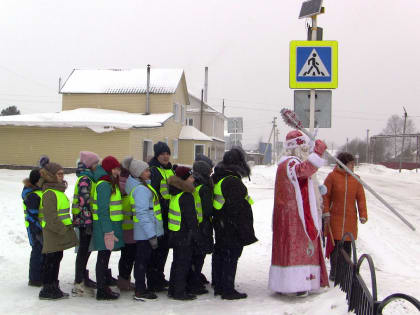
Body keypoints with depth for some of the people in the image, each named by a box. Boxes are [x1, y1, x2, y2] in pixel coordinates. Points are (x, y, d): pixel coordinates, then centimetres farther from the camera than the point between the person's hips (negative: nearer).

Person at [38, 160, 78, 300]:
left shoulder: (58, 191, 17)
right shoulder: (49, 193, -17)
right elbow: (50, 217, -23)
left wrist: (67, 227, 19)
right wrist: (62, 230, -21)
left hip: (59, 233, 10)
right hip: (53, 233, -10)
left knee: (56, 259, 14)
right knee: (51, 260, -4)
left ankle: (53, 288, 23)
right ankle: (47, 290, 4)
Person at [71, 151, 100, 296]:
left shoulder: (89, 178, 16)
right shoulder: (85, 179, -15)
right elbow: (84, 202, -21)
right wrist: (88, 222, -22)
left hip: (85, 220, 9)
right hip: (84, 219, -9)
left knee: (86, 249, 17)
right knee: (84, 250, -5)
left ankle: (83, 278, 28)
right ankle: (79, 283, 0)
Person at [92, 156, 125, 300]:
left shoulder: (109, 184, 15)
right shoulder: (104, 185, -17)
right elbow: (103, 210, -21)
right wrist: (108, 231, -23)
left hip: (111, 225, 10)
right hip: (105, 226, -10)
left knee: (105, 257, 16)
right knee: (103, 257, -2)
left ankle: (104, 287, 25)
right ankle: (102, 291, 5)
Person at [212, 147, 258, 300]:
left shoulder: (216, 178, 8)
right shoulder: (233, 181, -22)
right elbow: (237, 208, -23)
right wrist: (245, 230, -17)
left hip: (220, 225, 10)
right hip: (232, 228, -10)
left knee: (219, 254, 16)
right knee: (231, 256, -2)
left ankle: (218, 286, 26)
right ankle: (228, 290, 4)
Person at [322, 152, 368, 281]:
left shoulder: (356, 179, 5)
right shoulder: (332, 176, -4)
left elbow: (361, 198, 4)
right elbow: (325, 196, -1)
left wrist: (363, 215, -4)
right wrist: (326, 213, -6)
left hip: (350, 218, 3)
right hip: (335, 217, -3)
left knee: (347, 246, 7)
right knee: (335, 244, -1)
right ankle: (334, 272, 10)